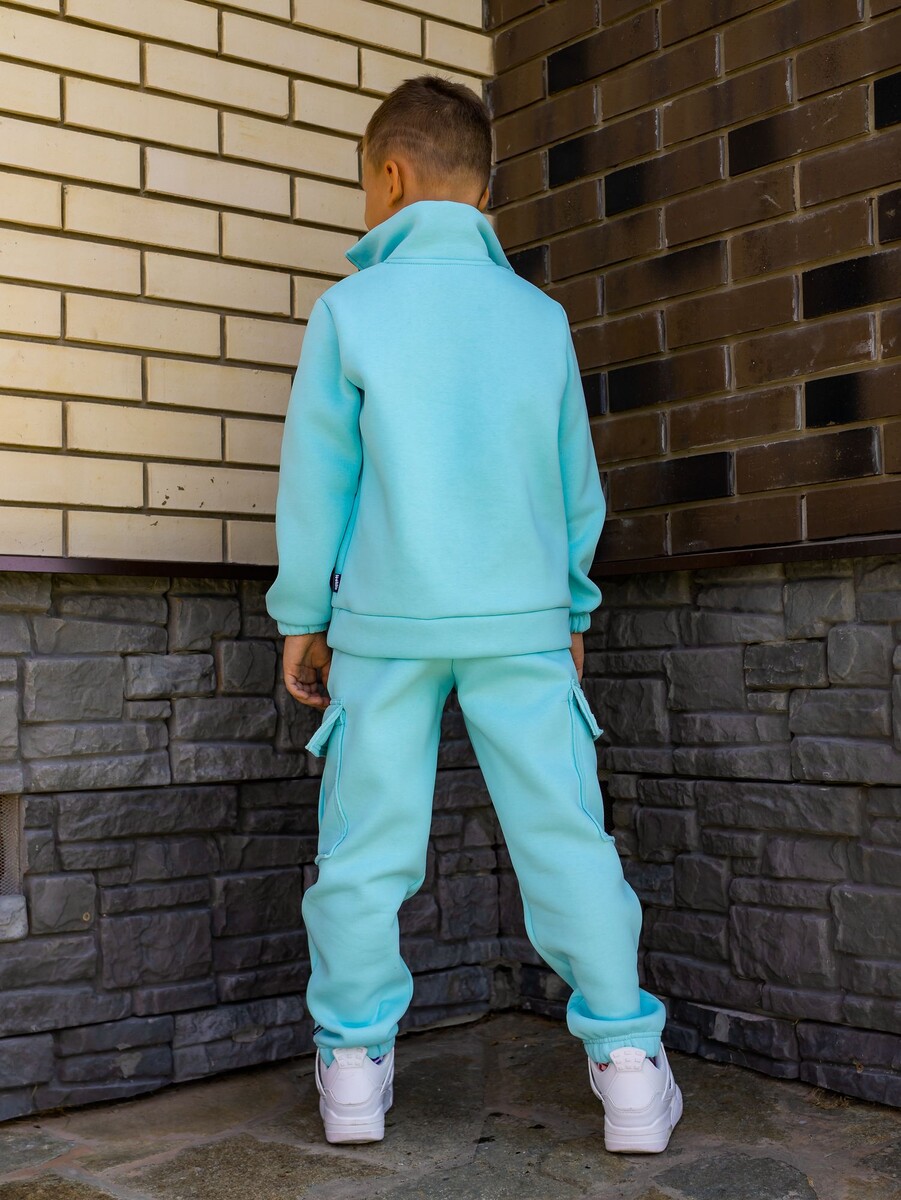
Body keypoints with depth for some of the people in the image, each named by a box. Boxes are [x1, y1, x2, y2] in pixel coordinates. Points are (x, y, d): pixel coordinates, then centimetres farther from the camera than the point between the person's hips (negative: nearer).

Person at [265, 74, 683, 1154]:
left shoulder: (348, 309, -2)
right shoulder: (540, 316, 6)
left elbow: (315, 478, -1)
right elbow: (576, 481, 11)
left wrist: (302, 617, 8)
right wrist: (573, 603, 22)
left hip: (387, 621, -1)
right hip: (523, 620, 2)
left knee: (366, 844, 7)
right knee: (563, 831, 4)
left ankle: (355, 1063, 15)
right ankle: (628, 1063, 7)